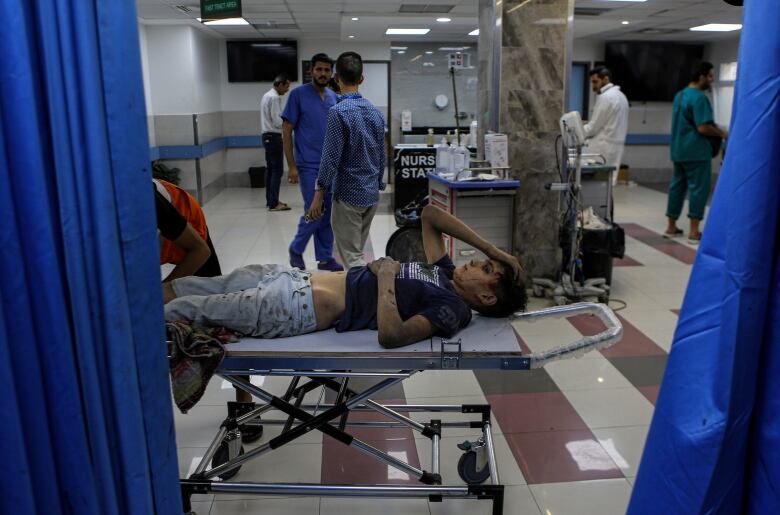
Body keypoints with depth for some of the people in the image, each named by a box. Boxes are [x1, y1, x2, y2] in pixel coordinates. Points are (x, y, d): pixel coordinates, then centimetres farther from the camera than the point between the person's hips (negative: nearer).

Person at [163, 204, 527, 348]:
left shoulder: (451, 308, -13)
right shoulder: (444, 273, 13)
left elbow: (391, 335, -30)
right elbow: (429, 214, 20)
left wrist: (386, 277, -20)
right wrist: (489, 247, 14)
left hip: (300, 309, -8)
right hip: (298, 279, 8)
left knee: (182, 308, -3)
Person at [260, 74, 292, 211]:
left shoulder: (267, 95, 16)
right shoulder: (275, 98, -15)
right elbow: (277, 121, -19)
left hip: (267, 135, 10)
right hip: (274, 136, -10)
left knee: (270, 169, 13)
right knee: (277, 170, -9)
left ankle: (270, 200, 18)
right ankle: (274, 204, -10)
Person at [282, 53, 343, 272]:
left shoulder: (334, 97, 9)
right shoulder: (298, 94, -6)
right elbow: (286, 131, -7)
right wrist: (292, 165, -12)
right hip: (309, 165, -5)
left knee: (328, 213, 8)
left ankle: (325, 258, 19)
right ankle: (296, 249, 18)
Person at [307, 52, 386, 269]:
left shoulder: (339, 111, -15)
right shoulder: (376, 112, 7)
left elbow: (331, 157, -17)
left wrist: (319, 194, -10)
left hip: (348, 194, -7)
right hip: (371, 194, 7)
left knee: (352, 257, -2)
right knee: (357, 252, 19)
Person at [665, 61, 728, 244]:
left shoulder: (680, 95, 13)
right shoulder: (699, 98, -16)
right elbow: (703, 128, -22)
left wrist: (715, 127, 20)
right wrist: (721, 134, -6)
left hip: (679, 150, 9)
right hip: (696, 152, -9)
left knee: (677, 186, 11)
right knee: (698, 189, -4)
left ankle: (671, 227, 17)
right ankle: (694, 231, -3)